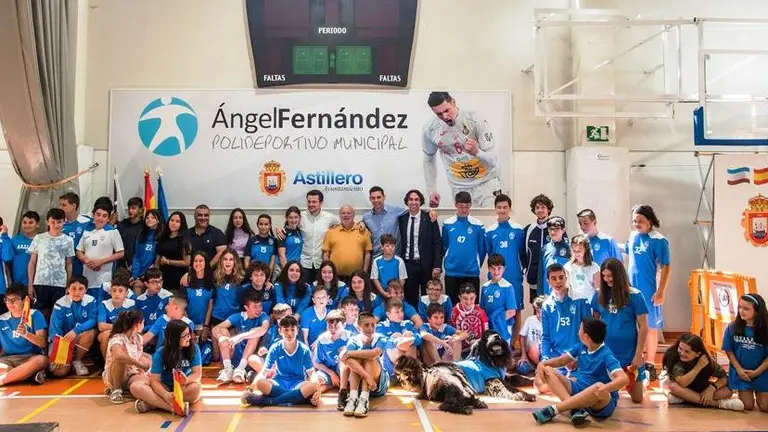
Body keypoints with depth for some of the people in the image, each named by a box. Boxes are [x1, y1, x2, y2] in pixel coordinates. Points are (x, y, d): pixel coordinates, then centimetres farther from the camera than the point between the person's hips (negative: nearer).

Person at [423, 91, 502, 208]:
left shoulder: (474, 120, -17)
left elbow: (493, 160, -18)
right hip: (459, 188, 2)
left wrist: (476, 152, -39)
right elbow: (428, 159, 11)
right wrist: (431, 191, 7)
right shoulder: (430, 129, -8)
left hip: (486, 182, -2)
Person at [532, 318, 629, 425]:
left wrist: (606, 388, -53)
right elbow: (561, 360, 15)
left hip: (602, 404, -7)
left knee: (599, 387, -42)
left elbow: (624, 379, -32)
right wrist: (543, 363, -6)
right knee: (548, 371, -6)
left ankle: (553, 409, -35)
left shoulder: (606, 356, -19)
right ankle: (576, 408, -29)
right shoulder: (581, 347, 3)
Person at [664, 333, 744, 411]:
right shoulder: (674, 357, -27)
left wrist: (712, 388, -30)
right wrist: (699, 367, -39)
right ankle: (719, 403, -34)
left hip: (702, 392, 3)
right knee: (673, 386, -36)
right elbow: (682, 383, -37)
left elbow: (724, 378, -13)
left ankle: (685, 398, -25)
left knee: (728, 391, -21)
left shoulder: (706, 360, -18)